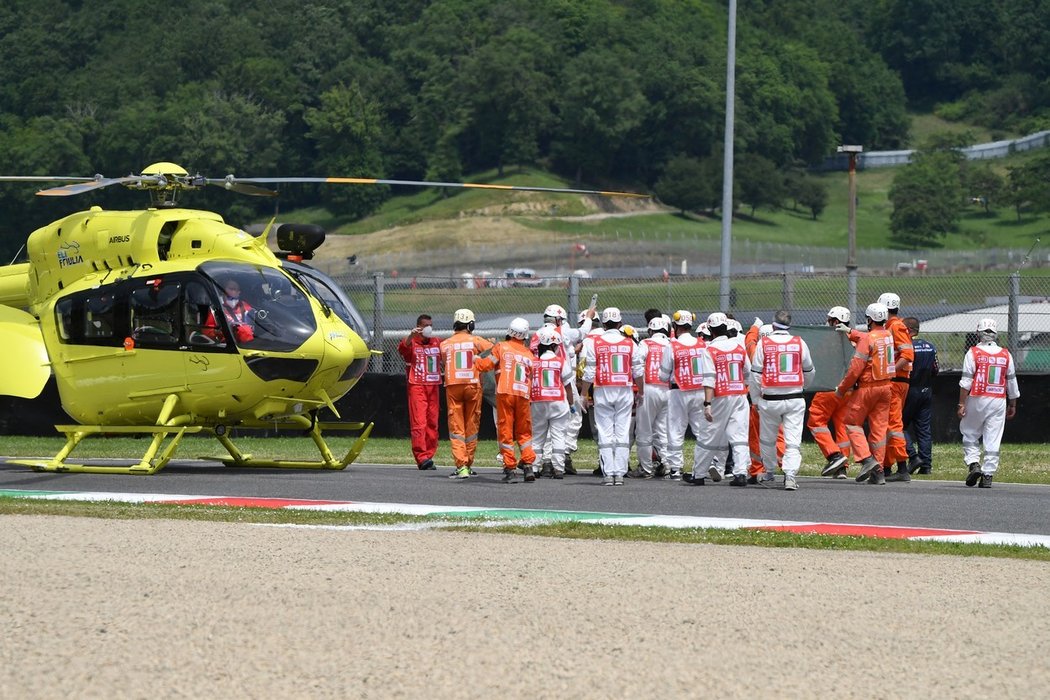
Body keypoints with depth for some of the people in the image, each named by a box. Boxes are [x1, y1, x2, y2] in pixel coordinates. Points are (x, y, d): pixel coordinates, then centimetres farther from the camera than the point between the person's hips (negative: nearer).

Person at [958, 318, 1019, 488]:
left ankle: (973, 464, -7)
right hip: (999, 401, 2)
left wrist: (962, 404, -7)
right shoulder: (1006, 355, 6)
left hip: (977, 399, -2)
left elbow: (966, 381, -9)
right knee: (993, 441, 3)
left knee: (970, 435, 12)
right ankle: (988, 475, -1)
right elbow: (1012, 382, 11)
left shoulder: (973, 353, -4)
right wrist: (1012, 405, 20)